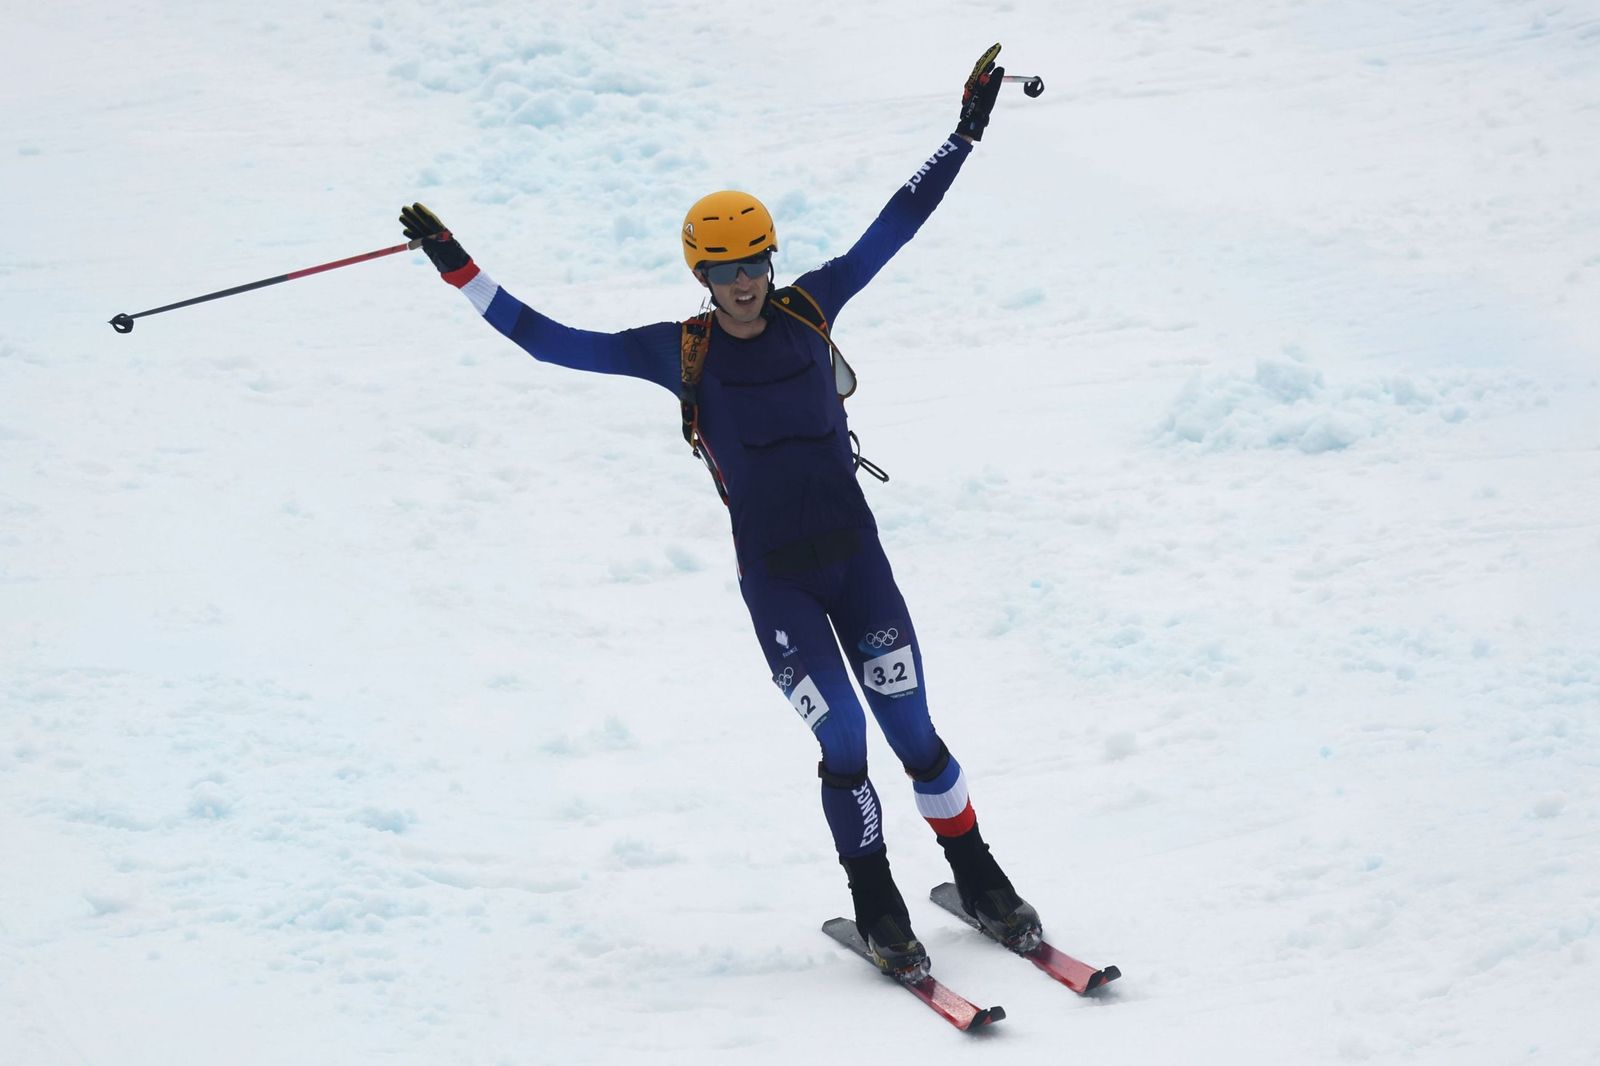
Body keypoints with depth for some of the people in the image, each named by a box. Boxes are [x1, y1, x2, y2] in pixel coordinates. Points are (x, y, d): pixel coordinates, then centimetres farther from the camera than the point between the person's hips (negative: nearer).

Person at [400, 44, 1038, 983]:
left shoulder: (809, 308, 3)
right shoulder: (679, 351, -3)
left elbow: (895, 225, 7)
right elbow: (554, 341, -1)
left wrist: (967, 134, 9)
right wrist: (461, 274, -4)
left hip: (856, 553, 2)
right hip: (773, 578, -2)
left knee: (913, 730, 4)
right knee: (843, 742, -5)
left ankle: (981, 882, 20)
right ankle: (877, 910, 11)